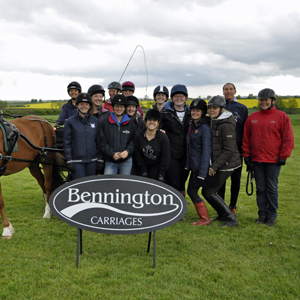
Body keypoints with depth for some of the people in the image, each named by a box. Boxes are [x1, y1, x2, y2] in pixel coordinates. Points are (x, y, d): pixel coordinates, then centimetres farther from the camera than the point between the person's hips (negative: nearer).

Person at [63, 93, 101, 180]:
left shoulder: (95, 121, 7)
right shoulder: (70, 122, -1)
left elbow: (98, 142, 11)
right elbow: (66, 143, -2)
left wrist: (100, 160, 8)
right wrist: (69, 161, -8)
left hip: (92, 161, 3)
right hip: (77, 161, -3)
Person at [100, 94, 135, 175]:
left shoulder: (130, 124, 10)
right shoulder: (105, 123, 3)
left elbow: (133, 141, 7)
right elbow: (103, 142, -2)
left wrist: (128, 151, -13)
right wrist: (112, 153, -15)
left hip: (126, 161, 2)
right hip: (110, 161, -2)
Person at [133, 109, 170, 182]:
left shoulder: (163, 137, -11)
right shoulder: (138, 135, -7)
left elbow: (165, 157, -7)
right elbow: (137, 155, -4)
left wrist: (161, 175, -12)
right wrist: (144, 172, -6)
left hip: (157, 167, -2)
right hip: (142, 167, 2)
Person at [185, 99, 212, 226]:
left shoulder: (204, 127, -13)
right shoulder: (191, 126, 13)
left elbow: (206, 150, -18)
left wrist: (202, 172, -21)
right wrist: (187, 164, 14)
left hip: (201, 166, -9)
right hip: (193, 165, 9)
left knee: (192, 191, -4)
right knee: (191, 191, 10)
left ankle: (205, 219, 8)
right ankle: (204, 217, 20)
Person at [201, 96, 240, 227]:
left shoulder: (226, 125, -19)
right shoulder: (213, 122, 11)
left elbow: (229, 150, -22)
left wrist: (215, 166, -20)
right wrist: (213, 165, 12)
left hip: (226, 164, -9)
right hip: (218, 163, 9)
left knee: (208, 192, -5)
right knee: (208, 190, 14)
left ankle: (231, 219, 2)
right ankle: (223, 215, 30)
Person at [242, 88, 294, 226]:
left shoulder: (282, 117, -1)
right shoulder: (252, 117, 8)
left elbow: (288, 139, -2)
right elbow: (246, 138, 12)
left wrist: (283, 157, -6)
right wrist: (246, 155, 5)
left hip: (273, 161, -3)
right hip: (256, 160, 3)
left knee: (272, 188, 3)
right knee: (260, 189, 8)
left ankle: (272, 216, 13)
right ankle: (262, 215, 18)